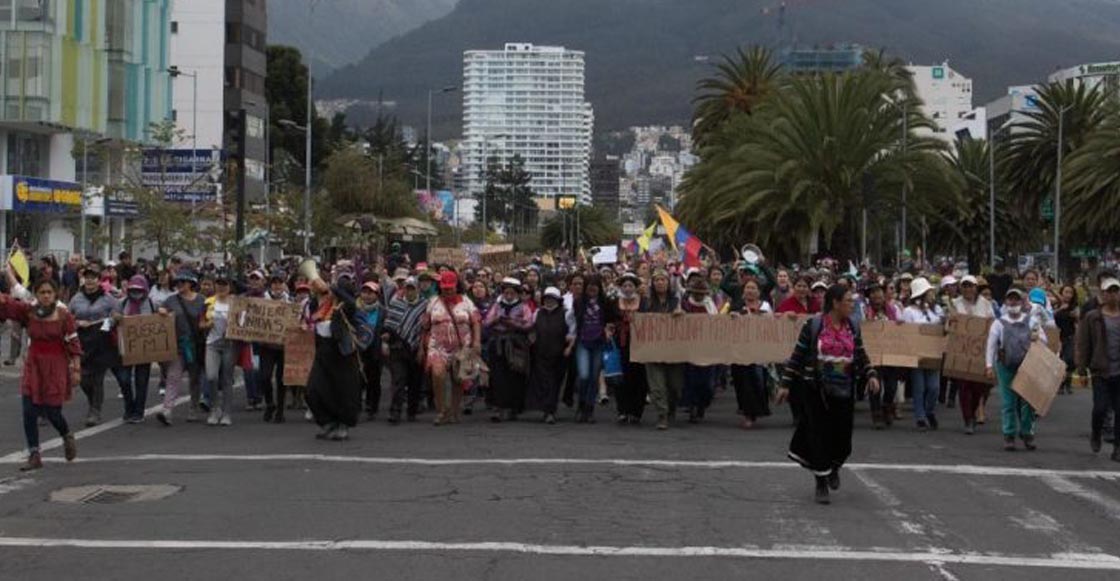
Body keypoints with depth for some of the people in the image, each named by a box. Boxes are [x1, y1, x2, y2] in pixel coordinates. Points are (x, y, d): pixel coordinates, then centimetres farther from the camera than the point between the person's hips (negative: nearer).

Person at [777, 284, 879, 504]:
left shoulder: (853, 327, 6)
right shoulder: (813, 326, -7)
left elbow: (861, 356, 13)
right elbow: (797, 356, -4)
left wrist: (871, 375, -3)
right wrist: (786, 384, -5)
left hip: (844, 391, 4)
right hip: (816, 390, -4)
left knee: (842, 437, 5)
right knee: (819, 435, -1)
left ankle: (833, 468, 36)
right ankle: (821, 483, 12)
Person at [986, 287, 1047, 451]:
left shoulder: (1031, 321, 11)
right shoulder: (999, 323, 6)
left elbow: (1044, 339, 13)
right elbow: (991, 345, 2)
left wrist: (1038, 338, -10)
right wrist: (989, 365, -6)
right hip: (1006, 367, -1)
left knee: (1027, 401, 2)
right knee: (1008, 402, 1)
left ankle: (1027, 433, 13)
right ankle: (1009, 435, 7)